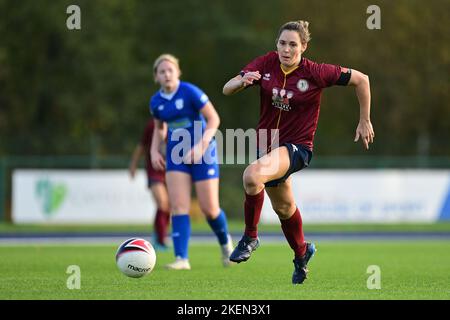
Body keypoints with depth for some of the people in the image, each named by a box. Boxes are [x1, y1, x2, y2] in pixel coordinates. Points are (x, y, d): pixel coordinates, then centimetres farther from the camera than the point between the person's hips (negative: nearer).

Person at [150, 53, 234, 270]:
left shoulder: (190, 92, -15)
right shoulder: (156, 102, 2)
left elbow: (214, 119, -14)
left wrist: (200, 147, -24)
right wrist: (154, 150, 4)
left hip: (202, 152, -4)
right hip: (177, 153, 4)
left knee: (209, 209, -3)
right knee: (178, 207, -11)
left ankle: (225, 242, 28)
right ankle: (181, 259, -14)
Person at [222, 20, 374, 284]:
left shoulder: (314, 73, -17)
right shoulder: (267, 64, -8)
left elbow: (361, 79, -7)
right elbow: (227, 89, -12)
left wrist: (364, 122, -3)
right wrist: (241, 82, -35)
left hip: (297, 146, -5)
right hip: (268, 143, 6)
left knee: (253, 175, -34)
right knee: (283, 207, 24)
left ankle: (250, 237, -13)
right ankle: (302, 252, 52)